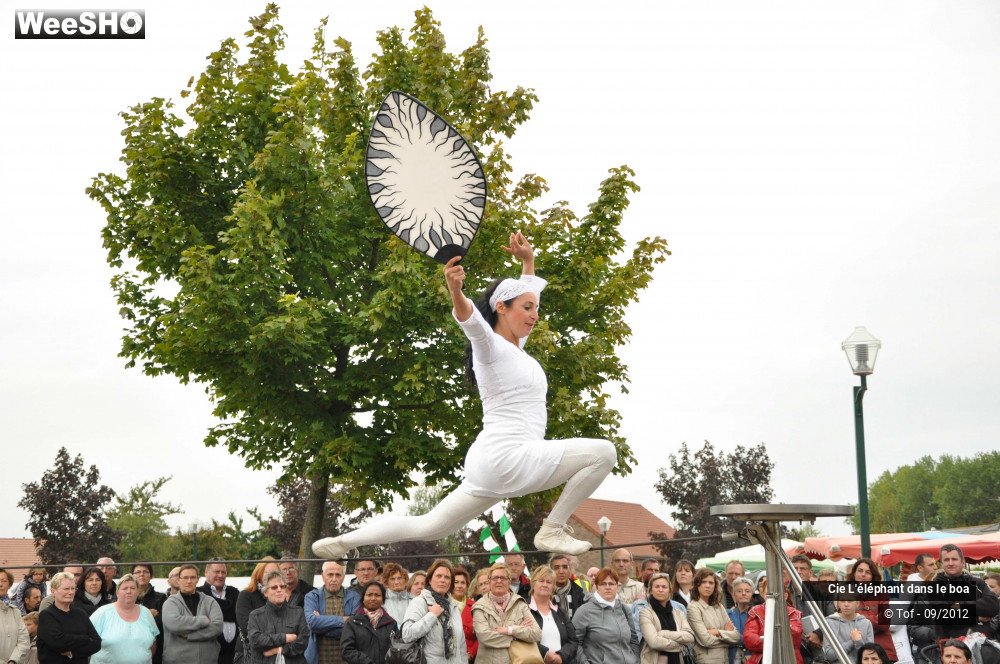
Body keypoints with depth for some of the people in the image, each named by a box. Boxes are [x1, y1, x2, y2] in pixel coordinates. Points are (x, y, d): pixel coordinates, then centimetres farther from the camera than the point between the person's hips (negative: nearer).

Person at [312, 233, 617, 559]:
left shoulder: (515, 346, 18)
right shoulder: (490, 346, -8)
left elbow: (527, 292, 36)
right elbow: (469, 319, -31)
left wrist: (528, 260, 30)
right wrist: (456, 292, -50)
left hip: (495, 465, 9)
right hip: (507, 458, -9)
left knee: (428, 527, 13)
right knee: (603, 452, -15)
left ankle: (341, 541, 16)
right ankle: (552, 531, -10)